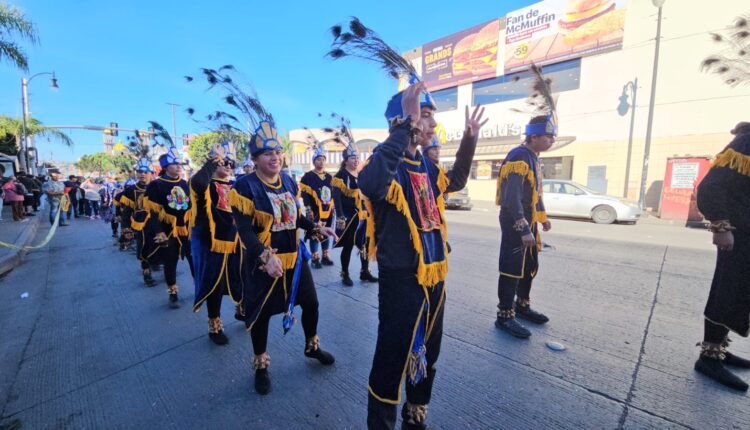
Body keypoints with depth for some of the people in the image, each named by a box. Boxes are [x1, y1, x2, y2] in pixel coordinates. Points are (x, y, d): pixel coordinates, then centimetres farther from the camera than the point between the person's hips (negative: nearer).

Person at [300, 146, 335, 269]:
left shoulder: (329, 177, 13)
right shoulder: (308, 177, -5)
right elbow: (305, 195, -10)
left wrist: (333, 207, 14)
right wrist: (308, 210, -15)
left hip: (328, 211, 6)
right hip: (314, 212, -6)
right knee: (314, 235, 0)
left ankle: (325, 257, 24)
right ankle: (315, 259, 11)